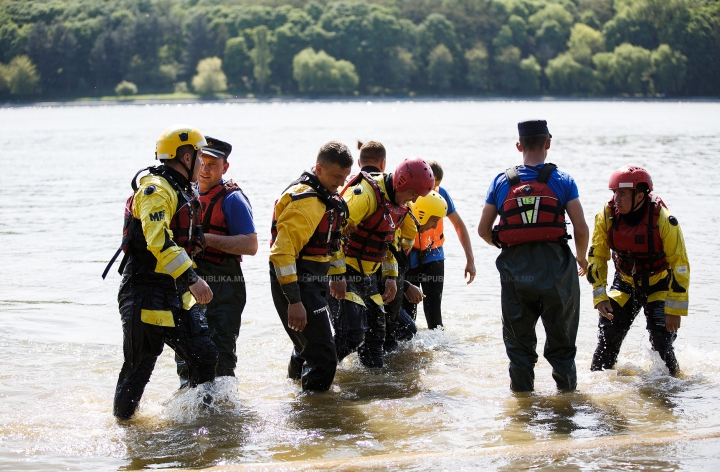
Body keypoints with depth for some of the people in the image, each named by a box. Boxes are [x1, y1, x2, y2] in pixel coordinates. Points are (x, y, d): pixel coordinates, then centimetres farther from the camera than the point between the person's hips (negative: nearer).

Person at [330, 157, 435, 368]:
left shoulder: (398, 205, 8)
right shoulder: (365, 194, -22)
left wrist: (391, 276, 18)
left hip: (368, 276, 9)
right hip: (346, 273, -9)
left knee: (376, 331, 11)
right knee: (352, 334, -16)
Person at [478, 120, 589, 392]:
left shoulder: (501, 182, 4)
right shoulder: (562, 181, -2)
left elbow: (483, 230, 5)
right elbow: (581, 229, -6)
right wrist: (582, 259, 13)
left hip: (515, 270, 1)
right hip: (555, 268, -1)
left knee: (519, 343, 13)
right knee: (561, 341, 12)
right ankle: (567, 392, 15)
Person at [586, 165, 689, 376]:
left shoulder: (663, 220, -26)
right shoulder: (606, 216, -17)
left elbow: (680, 265, -21)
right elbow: (597, 257, -6)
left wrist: (675, 310, -22)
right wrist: (600, 297, -14)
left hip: (659, 285, -3)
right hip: (625, 284, 3)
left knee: (661, 340, -12)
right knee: (608, 335, -7)